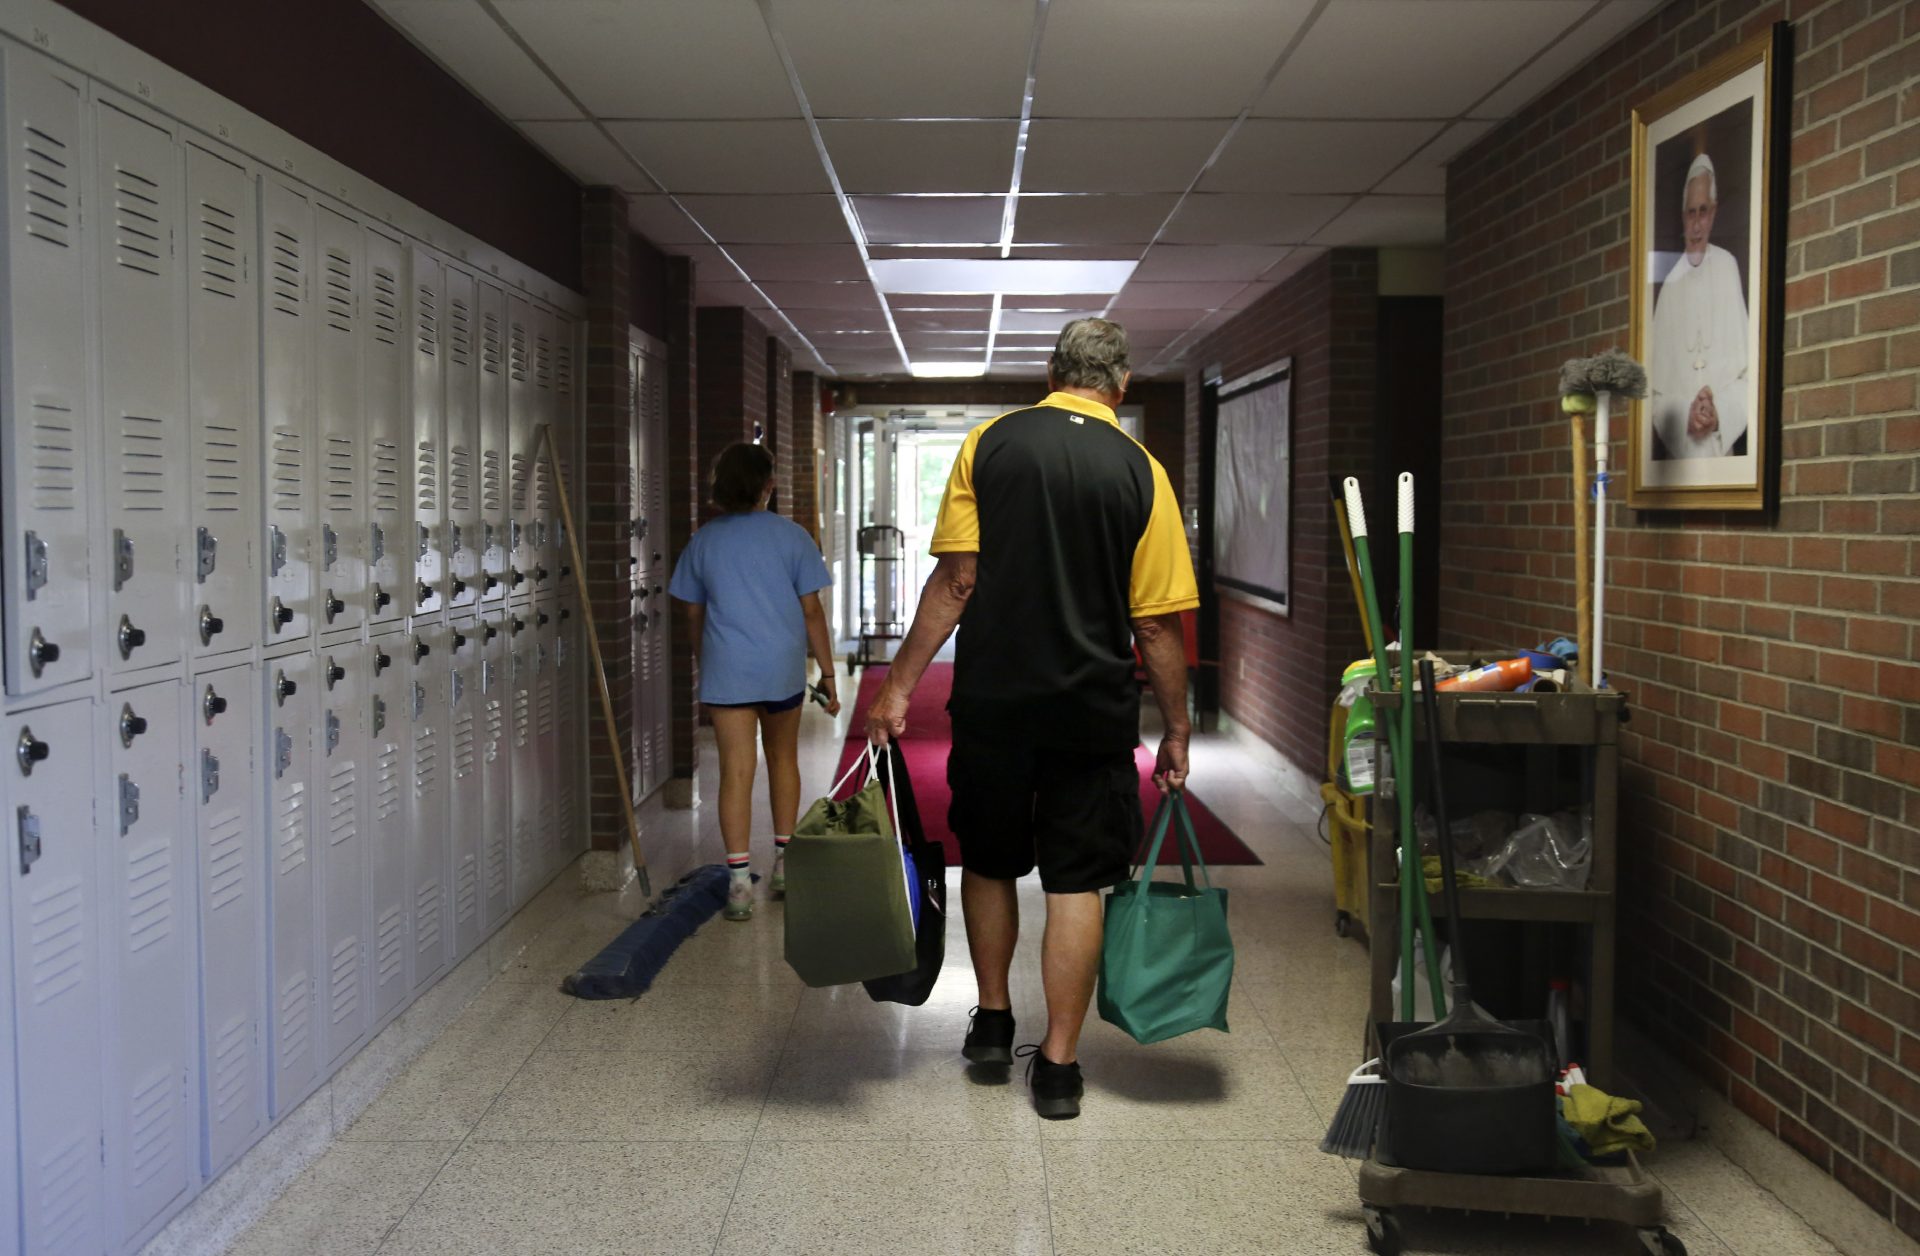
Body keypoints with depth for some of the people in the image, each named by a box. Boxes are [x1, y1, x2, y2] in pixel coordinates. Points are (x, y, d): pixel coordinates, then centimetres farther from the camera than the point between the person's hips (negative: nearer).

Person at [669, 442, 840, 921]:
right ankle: (784, 862, 28)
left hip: (726, 671, 0)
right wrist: (827, 673, 3)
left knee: (736, 772, -1)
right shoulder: (791, 536, -2)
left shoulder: (703, 541, 4)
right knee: (782, 758, 19)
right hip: (783, 667, 0)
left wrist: (704, 668, 23)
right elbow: (811, 611, -3)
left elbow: (695, 615, 9)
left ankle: (739, 882, -7)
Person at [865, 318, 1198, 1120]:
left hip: (992, 701, 1)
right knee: (1076, 881, 6)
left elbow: (955, 582, -7)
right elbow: (1159, 625, -3)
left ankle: (991, 1025, 32)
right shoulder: (1140, 473, -3)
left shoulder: (989, 445, -2)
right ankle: (1057, 1067, 11)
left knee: (988, 861, 19)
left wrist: (899, 685, -2)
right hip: (1092, 712, -1)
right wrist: (1176, 732, 7)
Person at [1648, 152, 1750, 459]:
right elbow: (1657, 391, 3)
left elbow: (1746, 370, 3)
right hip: (1678, 452, 0)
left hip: (1724, 448, 0)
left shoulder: (1728, 267, 3)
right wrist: (1685, 418, -14)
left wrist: (1720, 412, -13)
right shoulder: (1670, 283, 3)